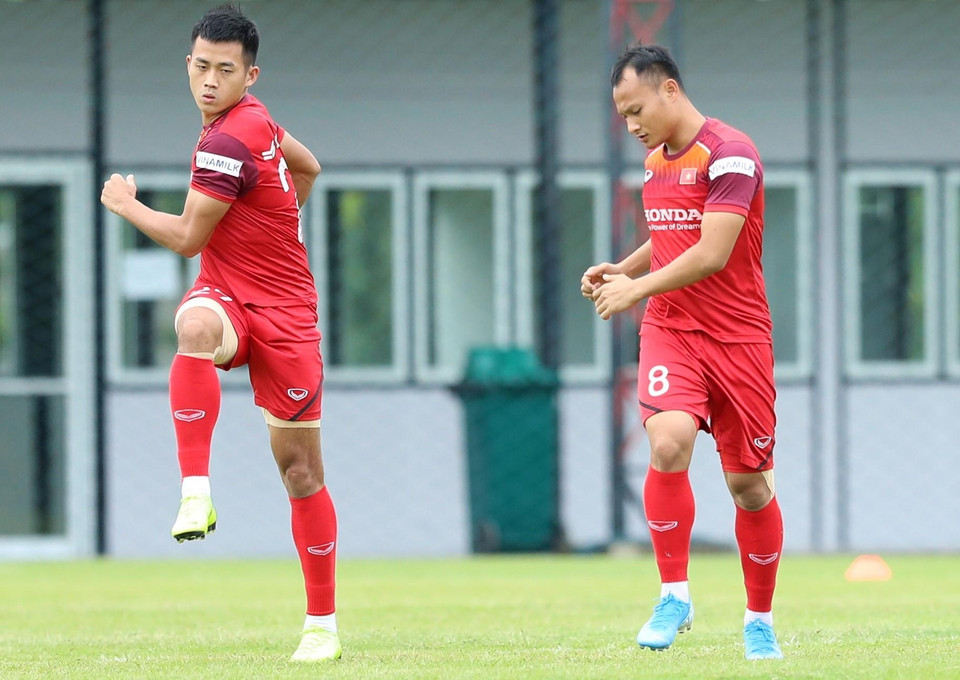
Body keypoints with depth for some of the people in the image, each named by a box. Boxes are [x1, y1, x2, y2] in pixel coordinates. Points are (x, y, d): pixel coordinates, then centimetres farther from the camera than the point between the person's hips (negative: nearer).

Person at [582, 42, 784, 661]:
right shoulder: (655, 162, 11)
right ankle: (675, 597, -13)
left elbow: (712, 254, -21)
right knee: (669, 442, -22)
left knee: (749, 482, 3)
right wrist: (621, 270, 8)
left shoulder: (729, 154, -13)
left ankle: (760, 620, 19)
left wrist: (637, 287, -18)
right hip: (669, 330, 4)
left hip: (737, 335, -4)